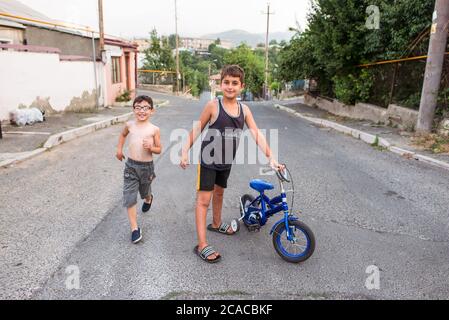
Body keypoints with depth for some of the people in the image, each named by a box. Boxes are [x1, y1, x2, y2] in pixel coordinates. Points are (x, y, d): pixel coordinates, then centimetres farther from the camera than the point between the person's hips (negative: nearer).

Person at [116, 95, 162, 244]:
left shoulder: (154, 129, -10)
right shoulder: (130, 125, -1)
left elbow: (159, 149, -3)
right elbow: (123, 134, 22)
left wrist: (150, 147, -23)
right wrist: (119, 149, 14)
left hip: (147, 166, -1)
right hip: (131, 165, 2)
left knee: (145, 192, 22)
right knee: (129, 197, -5)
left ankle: (148, 198, 60)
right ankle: (134, 228, 4)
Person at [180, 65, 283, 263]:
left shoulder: (244, 110, -4)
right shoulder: (213, 106, -16)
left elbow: (257, 135, -7)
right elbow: (197, 129, -8)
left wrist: (271, 157, -15)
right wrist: (185, 152, -10)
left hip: (226, 161, 5)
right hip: (208, 160, -5)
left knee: (219, 192, 24)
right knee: (204, 199, -5)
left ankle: (216, 224, 47)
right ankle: (202, 245, 0)